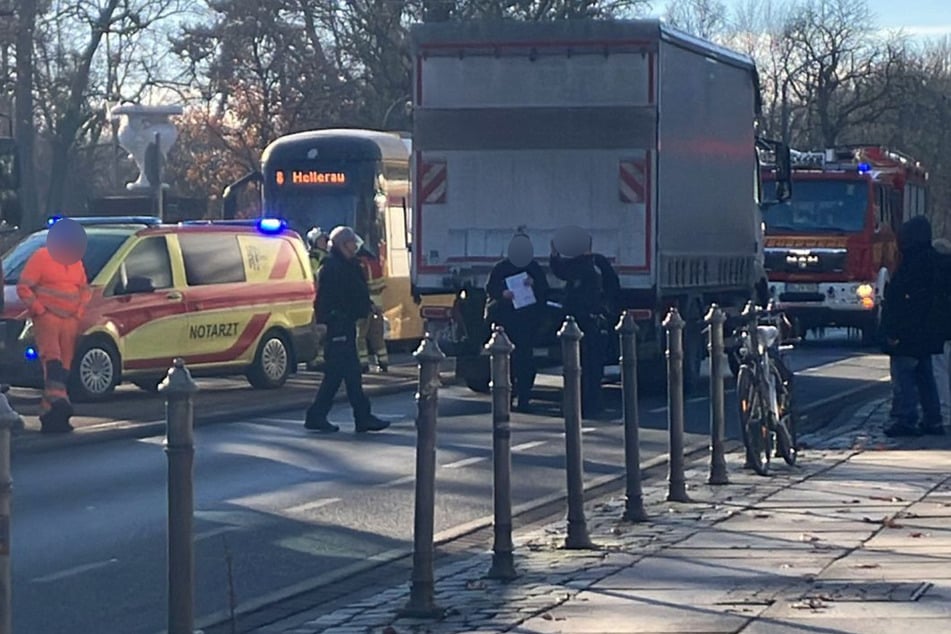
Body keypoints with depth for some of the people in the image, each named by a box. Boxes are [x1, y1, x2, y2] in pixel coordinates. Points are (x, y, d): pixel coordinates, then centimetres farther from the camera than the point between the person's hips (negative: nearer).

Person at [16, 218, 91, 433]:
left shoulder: (76, 262, 17)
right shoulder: (41, 258, -2)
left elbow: (85, 289, 27)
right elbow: (23, 288, -5)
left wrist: (80, 311, 10)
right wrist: (38, 309, -12)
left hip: (70, 320, 6)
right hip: (47, 317, -6)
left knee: (63, 367, 2)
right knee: (52, 357, -23)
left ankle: (49, 413, 5)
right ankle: (58, 399, -37)